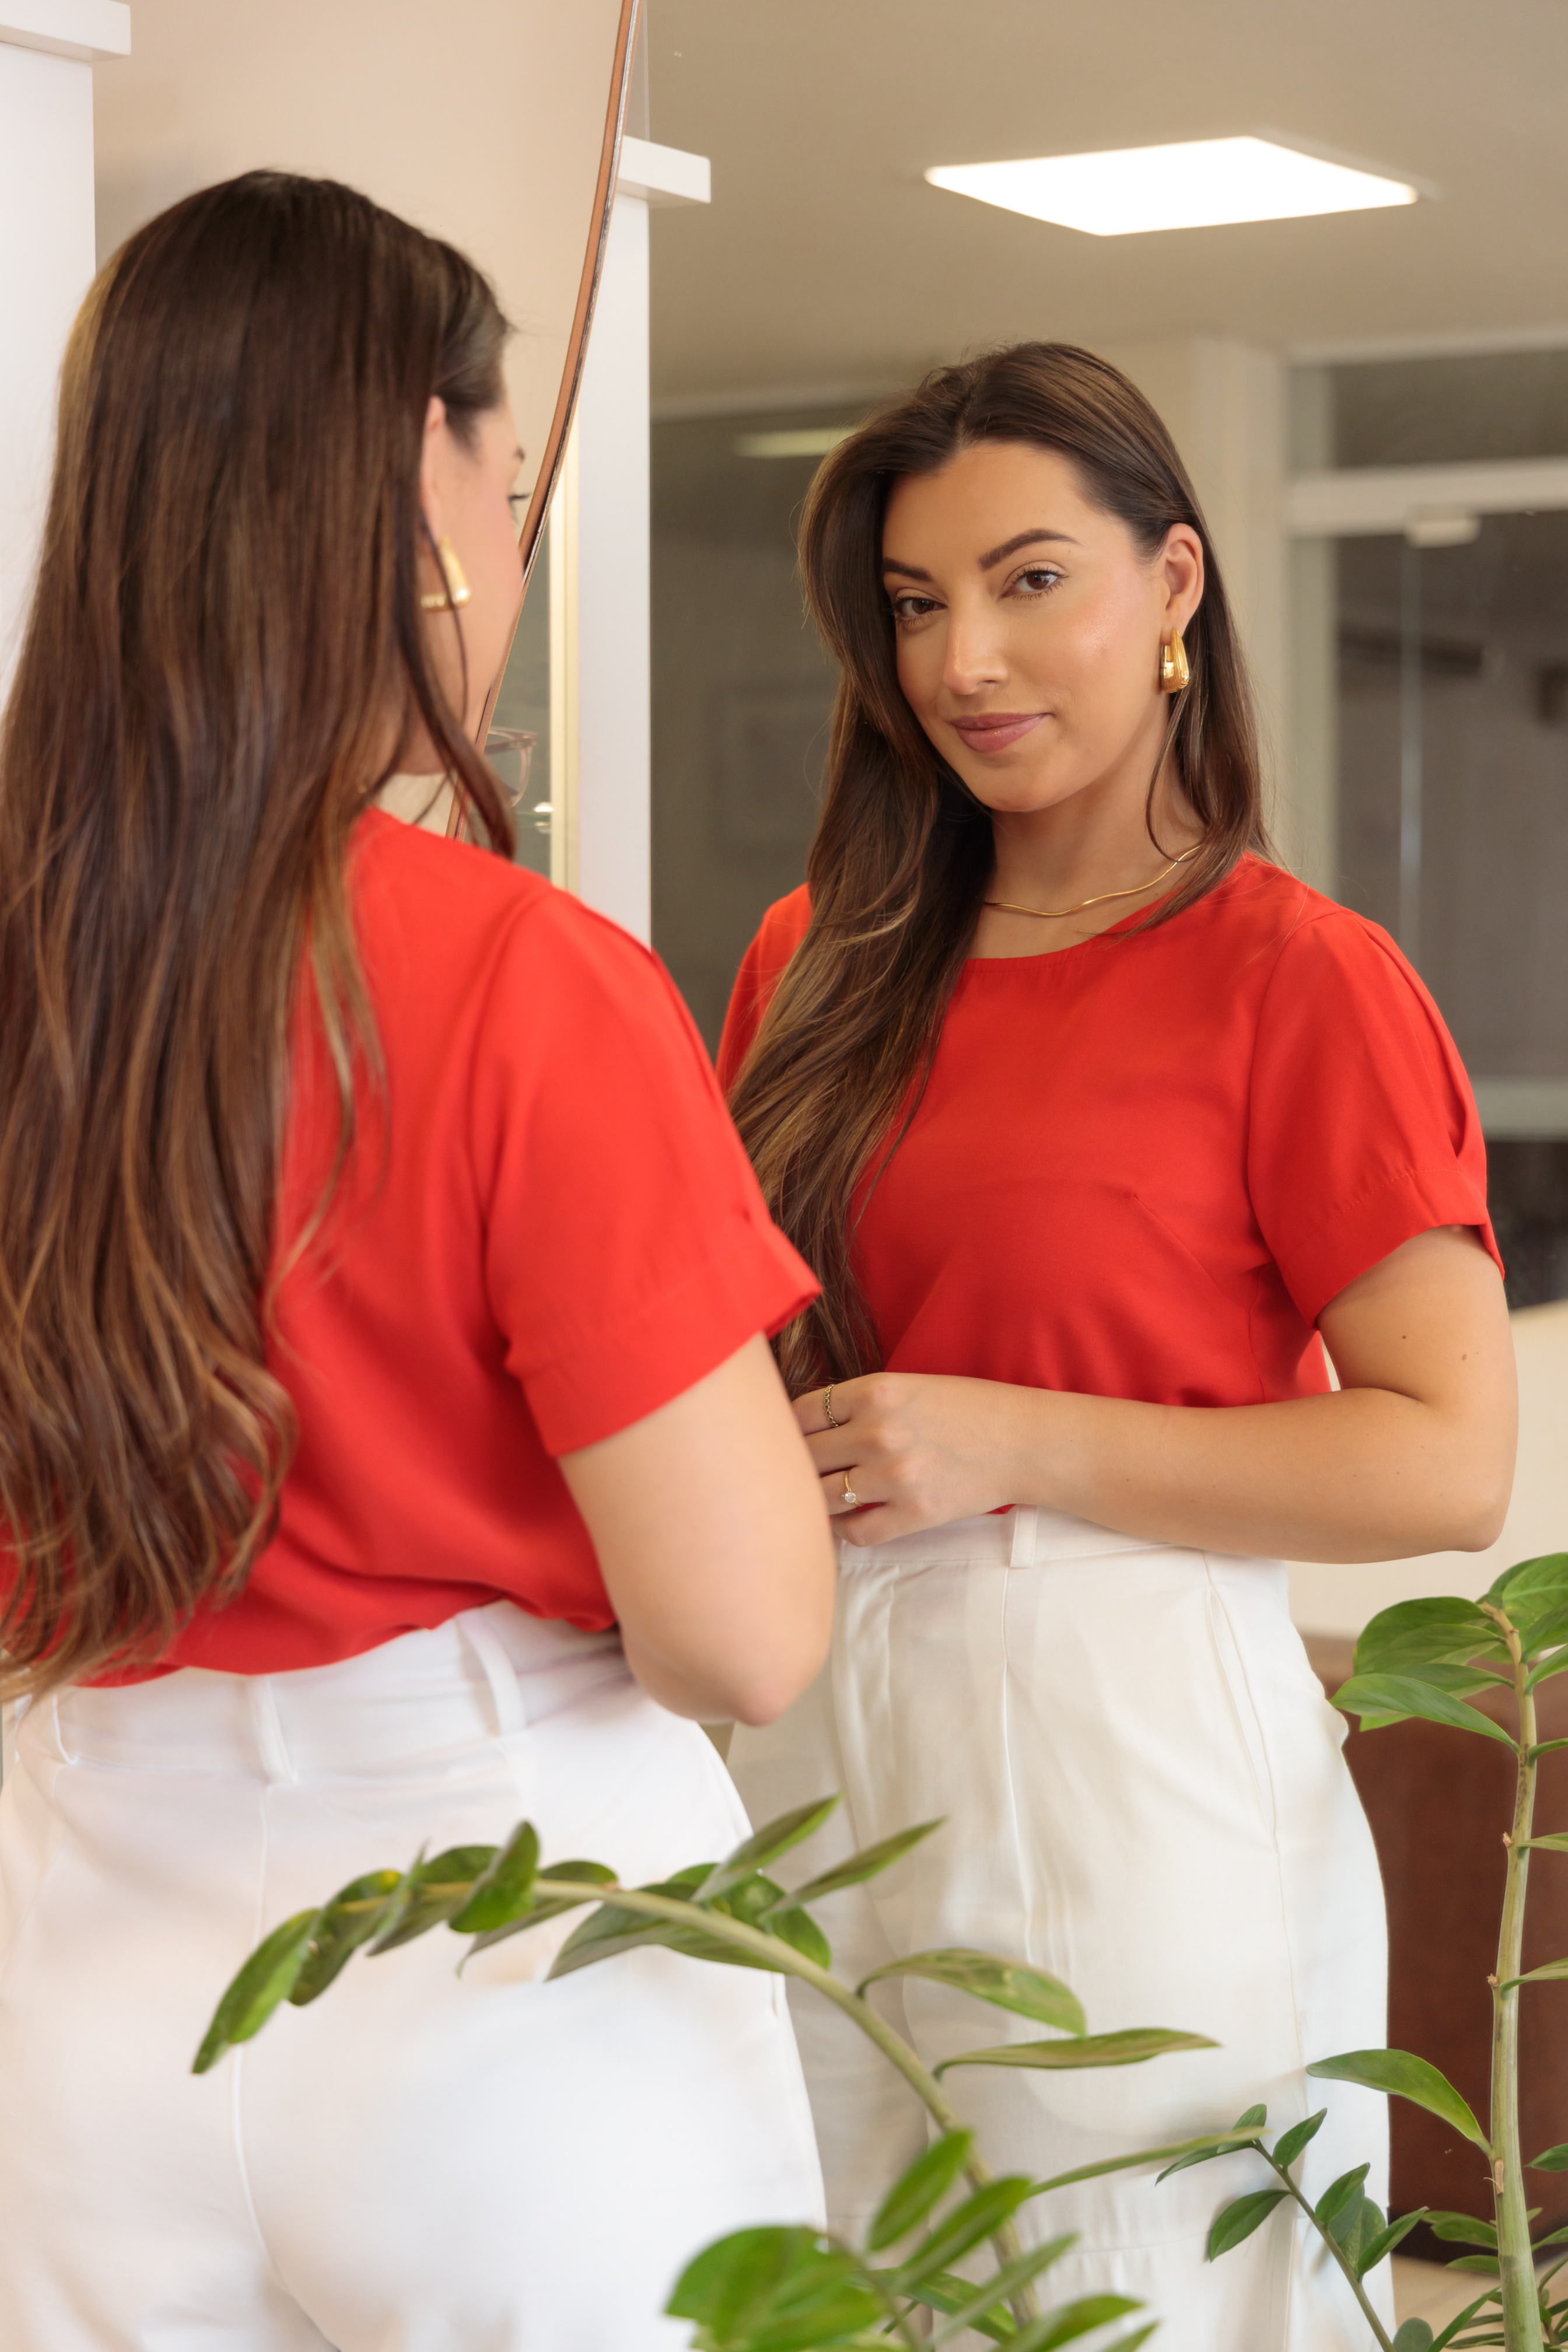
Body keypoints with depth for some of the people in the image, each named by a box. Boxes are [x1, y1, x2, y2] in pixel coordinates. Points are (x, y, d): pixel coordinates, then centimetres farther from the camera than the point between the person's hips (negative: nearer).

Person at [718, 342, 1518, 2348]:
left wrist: (1015, 1443, -17)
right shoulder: (821, 960, 8)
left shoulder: (1297, 981, -7)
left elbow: (1451, 1466, -12)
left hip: (1123, 1746, -5)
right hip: (812, 1736, 5)